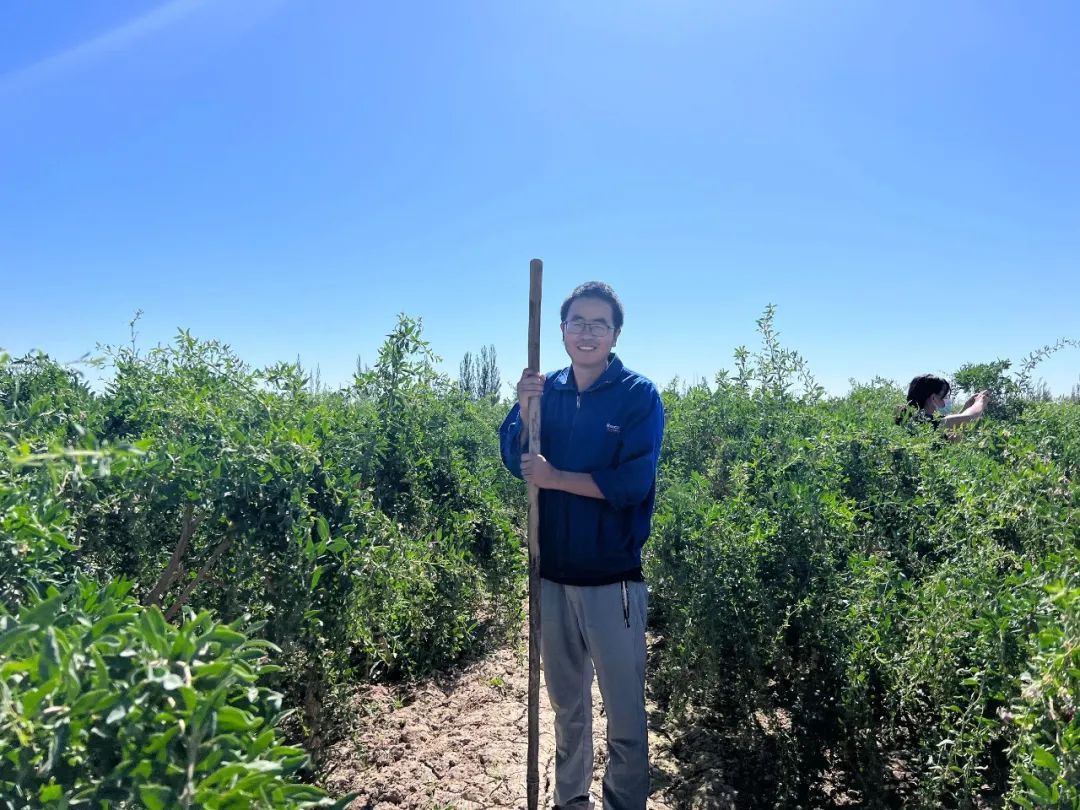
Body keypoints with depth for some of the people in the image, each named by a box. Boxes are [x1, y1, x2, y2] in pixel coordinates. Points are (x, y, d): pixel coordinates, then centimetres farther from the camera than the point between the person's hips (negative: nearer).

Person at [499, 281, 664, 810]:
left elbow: (633, 483, -18)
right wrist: (525, 410, -17)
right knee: (566, 707, 22)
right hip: (551, 574, 4)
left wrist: (554, 477, -17)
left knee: (625, 715, 10)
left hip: (612, 579, -4)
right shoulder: (547, 390, 3)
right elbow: (515, 461, -1)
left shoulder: (640, 396, -10)